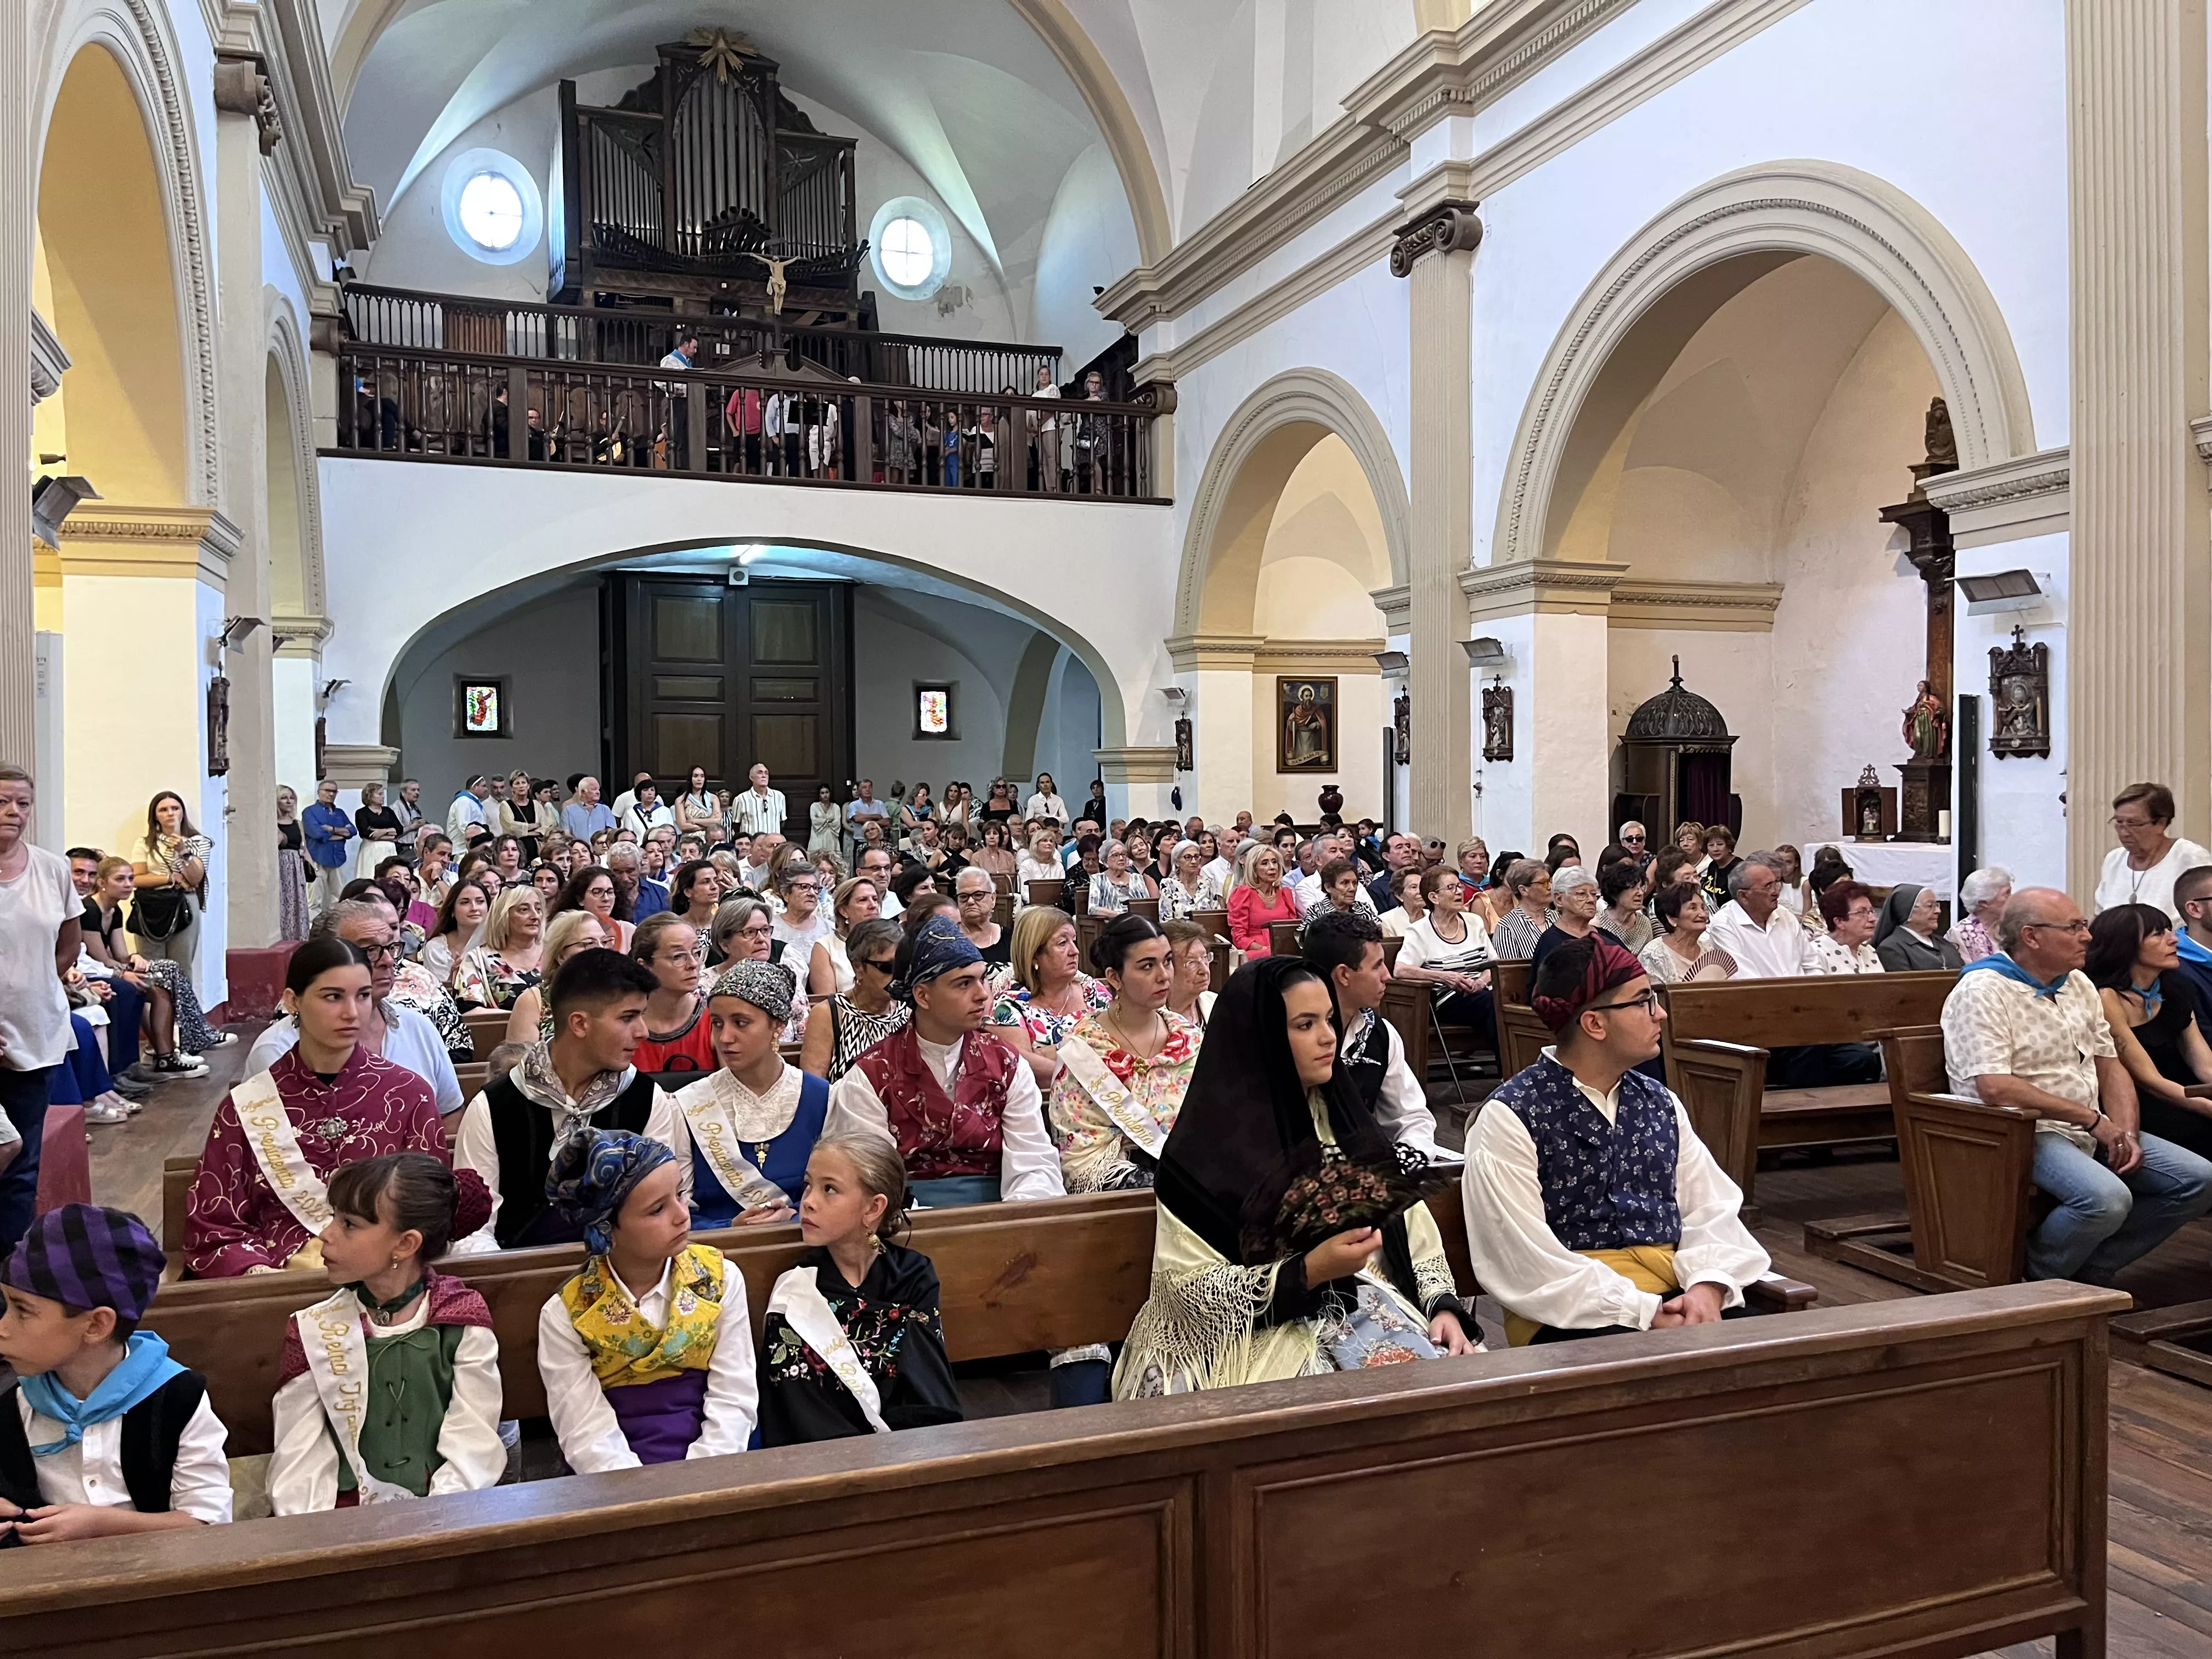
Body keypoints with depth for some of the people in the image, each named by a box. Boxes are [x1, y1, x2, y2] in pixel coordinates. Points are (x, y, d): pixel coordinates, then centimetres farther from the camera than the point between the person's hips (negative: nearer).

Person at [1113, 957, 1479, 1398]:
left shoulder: (1346, 1120, 11)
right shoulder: (1206, 1146, -8)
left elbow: (1415, 1233, 12)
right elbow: (1188, 1288, -11)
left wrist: (1444, 1306, -6)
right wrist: (1308, 1272, -18)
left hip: (1372, 1310, 6)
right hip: (1261, 1333, -6)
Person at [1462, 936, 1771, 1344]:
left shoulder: (1660, 1103, 13)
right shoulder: (1511, 1116, -8)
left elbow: (1711, 1210, 9)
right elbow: (1526, 1264, -14)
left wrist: (1708, 1287, -11)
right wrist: (1645, 1312, -18)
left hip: (1676, 1299, 6)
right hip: (1572, 1317, -6)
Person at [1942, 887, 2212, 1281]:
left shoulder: (2079, 984, 14)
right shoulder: (1982, 992, -14)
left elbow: (2111, 1067, 17)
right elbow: (1994, 1087, -25)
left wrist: (2126, 1133, -1)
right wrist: (2091, 1119, -18)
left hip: (2094, 1131, 9)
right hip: (2024, 1134, -9)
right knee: (2107, 1198, -32)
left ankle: (2090, 1269, 4)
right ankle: (2031, 1280, -8)